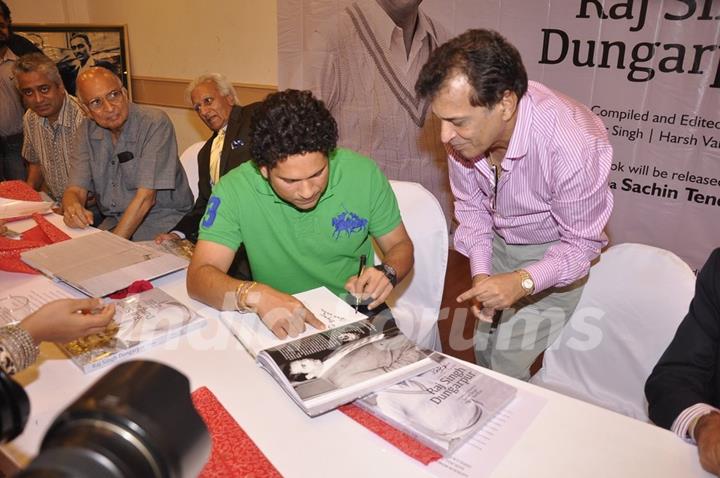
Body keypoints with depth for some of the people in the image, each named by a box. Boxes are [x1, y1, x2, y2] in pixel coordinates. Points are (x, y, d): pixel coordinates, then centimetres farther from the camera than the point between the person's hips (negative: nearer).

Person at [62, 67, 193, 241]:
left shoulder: (155, 123, -15)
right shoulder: (87, 131, 4)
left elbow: (145, 197, -20)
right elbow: (76, 189, -1)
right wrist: (71, 208, -25)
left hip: (162, 220, -5)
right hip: (114, 221, 5)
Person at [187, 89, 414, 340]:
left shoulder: (363, 173, -11)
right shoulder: (235, 190, -15)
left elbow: (401, 246, 1)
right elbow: (198, 277, -18)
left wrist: (387, 272, -21)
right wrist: (255, 295, -37)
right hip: (280, 325, 1)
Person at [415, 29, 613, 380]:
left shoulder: (574, 146, -37)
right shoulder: (465, 128, -23)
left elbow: (581, 242, -21)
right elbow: (471, 205, -5)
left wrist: (523, 282, -37)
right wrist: (480, 272, -16)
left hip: (554, 251, -4)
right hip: (499, 241, 5)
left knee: (509, 365, -6)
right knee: (484, 347, 17)